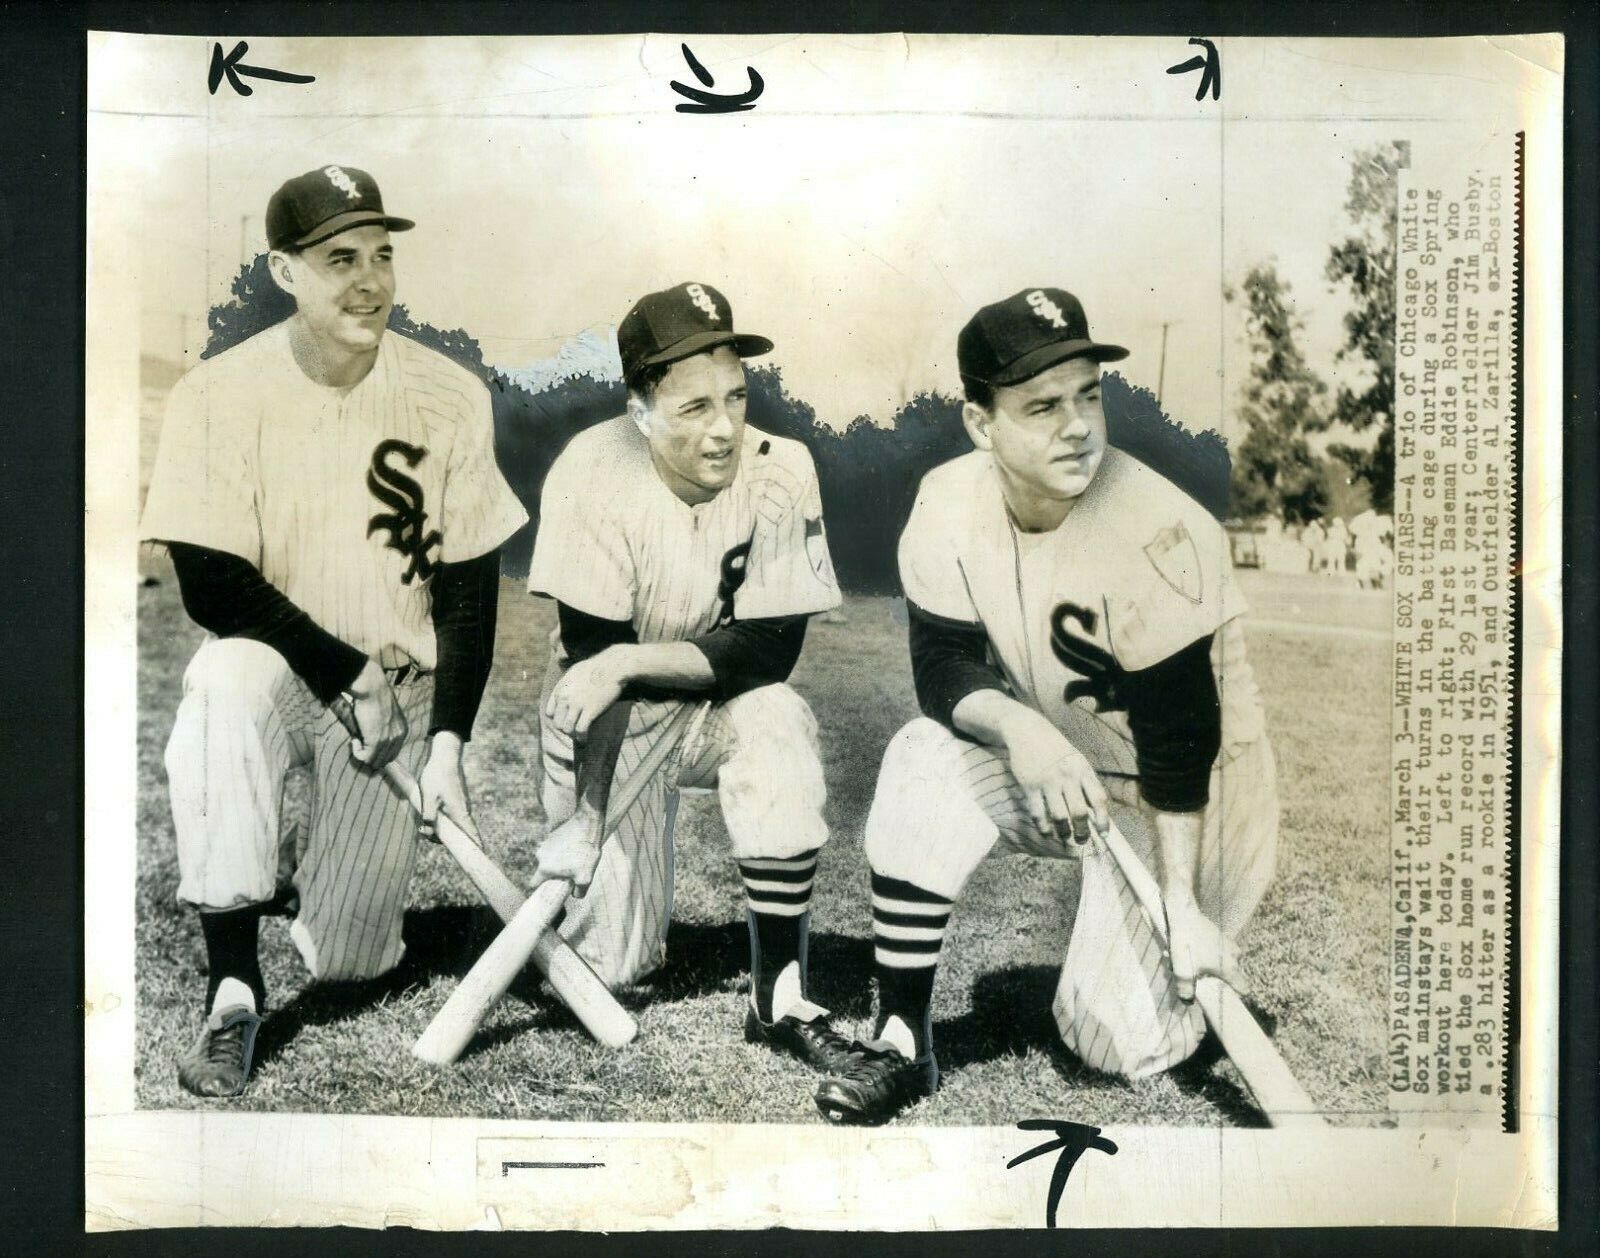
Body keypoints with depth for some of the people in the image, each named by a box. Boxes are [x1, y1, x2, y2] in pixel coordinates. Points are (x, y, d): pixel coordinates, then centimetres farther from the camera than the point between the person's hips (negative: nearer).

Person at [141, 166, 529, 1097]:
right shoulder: (221, 395, -10)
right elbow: (213, 586, -12)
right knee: (227, 687, -38)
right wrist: (346, 671, -20)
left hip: (400, 683, 1)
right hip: (274, 659, 0)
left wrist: (447, 744, -12)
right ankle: (234, 986, -26)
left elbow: (469, 591, -4)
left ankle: (344, 872, 31)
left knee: (347, 957, -7)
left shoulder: (450, 397, -6)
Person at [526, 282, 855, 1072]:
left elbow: (770, 650, -18)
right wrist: (585, 817, -25)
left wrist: (631, 662, -30)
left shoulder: (779, 470, -17)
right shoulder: (594, 473, -20)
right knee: (612, 958, -7)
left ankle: (778, 998, -20)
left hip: (721, 701, 1)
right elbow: (591, 657, -19)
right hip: (617, 708, -1)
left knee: (781, 729, -34)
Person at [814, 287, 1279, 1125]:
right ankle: (901, 1040, -15)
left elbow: (1179, 739, -23)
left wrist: (1181, 904, -21)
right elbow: (943, 667, -12)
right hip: (1048, 761, 4)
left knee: (1119, 1037, -13)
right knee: (925, 760, -27)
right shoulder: (949, 505, -14)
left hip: (1174, 796, -4)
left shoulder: (1158, 535, -28)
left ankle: (1196, 929, 22)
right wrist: (1017, 726, -34)